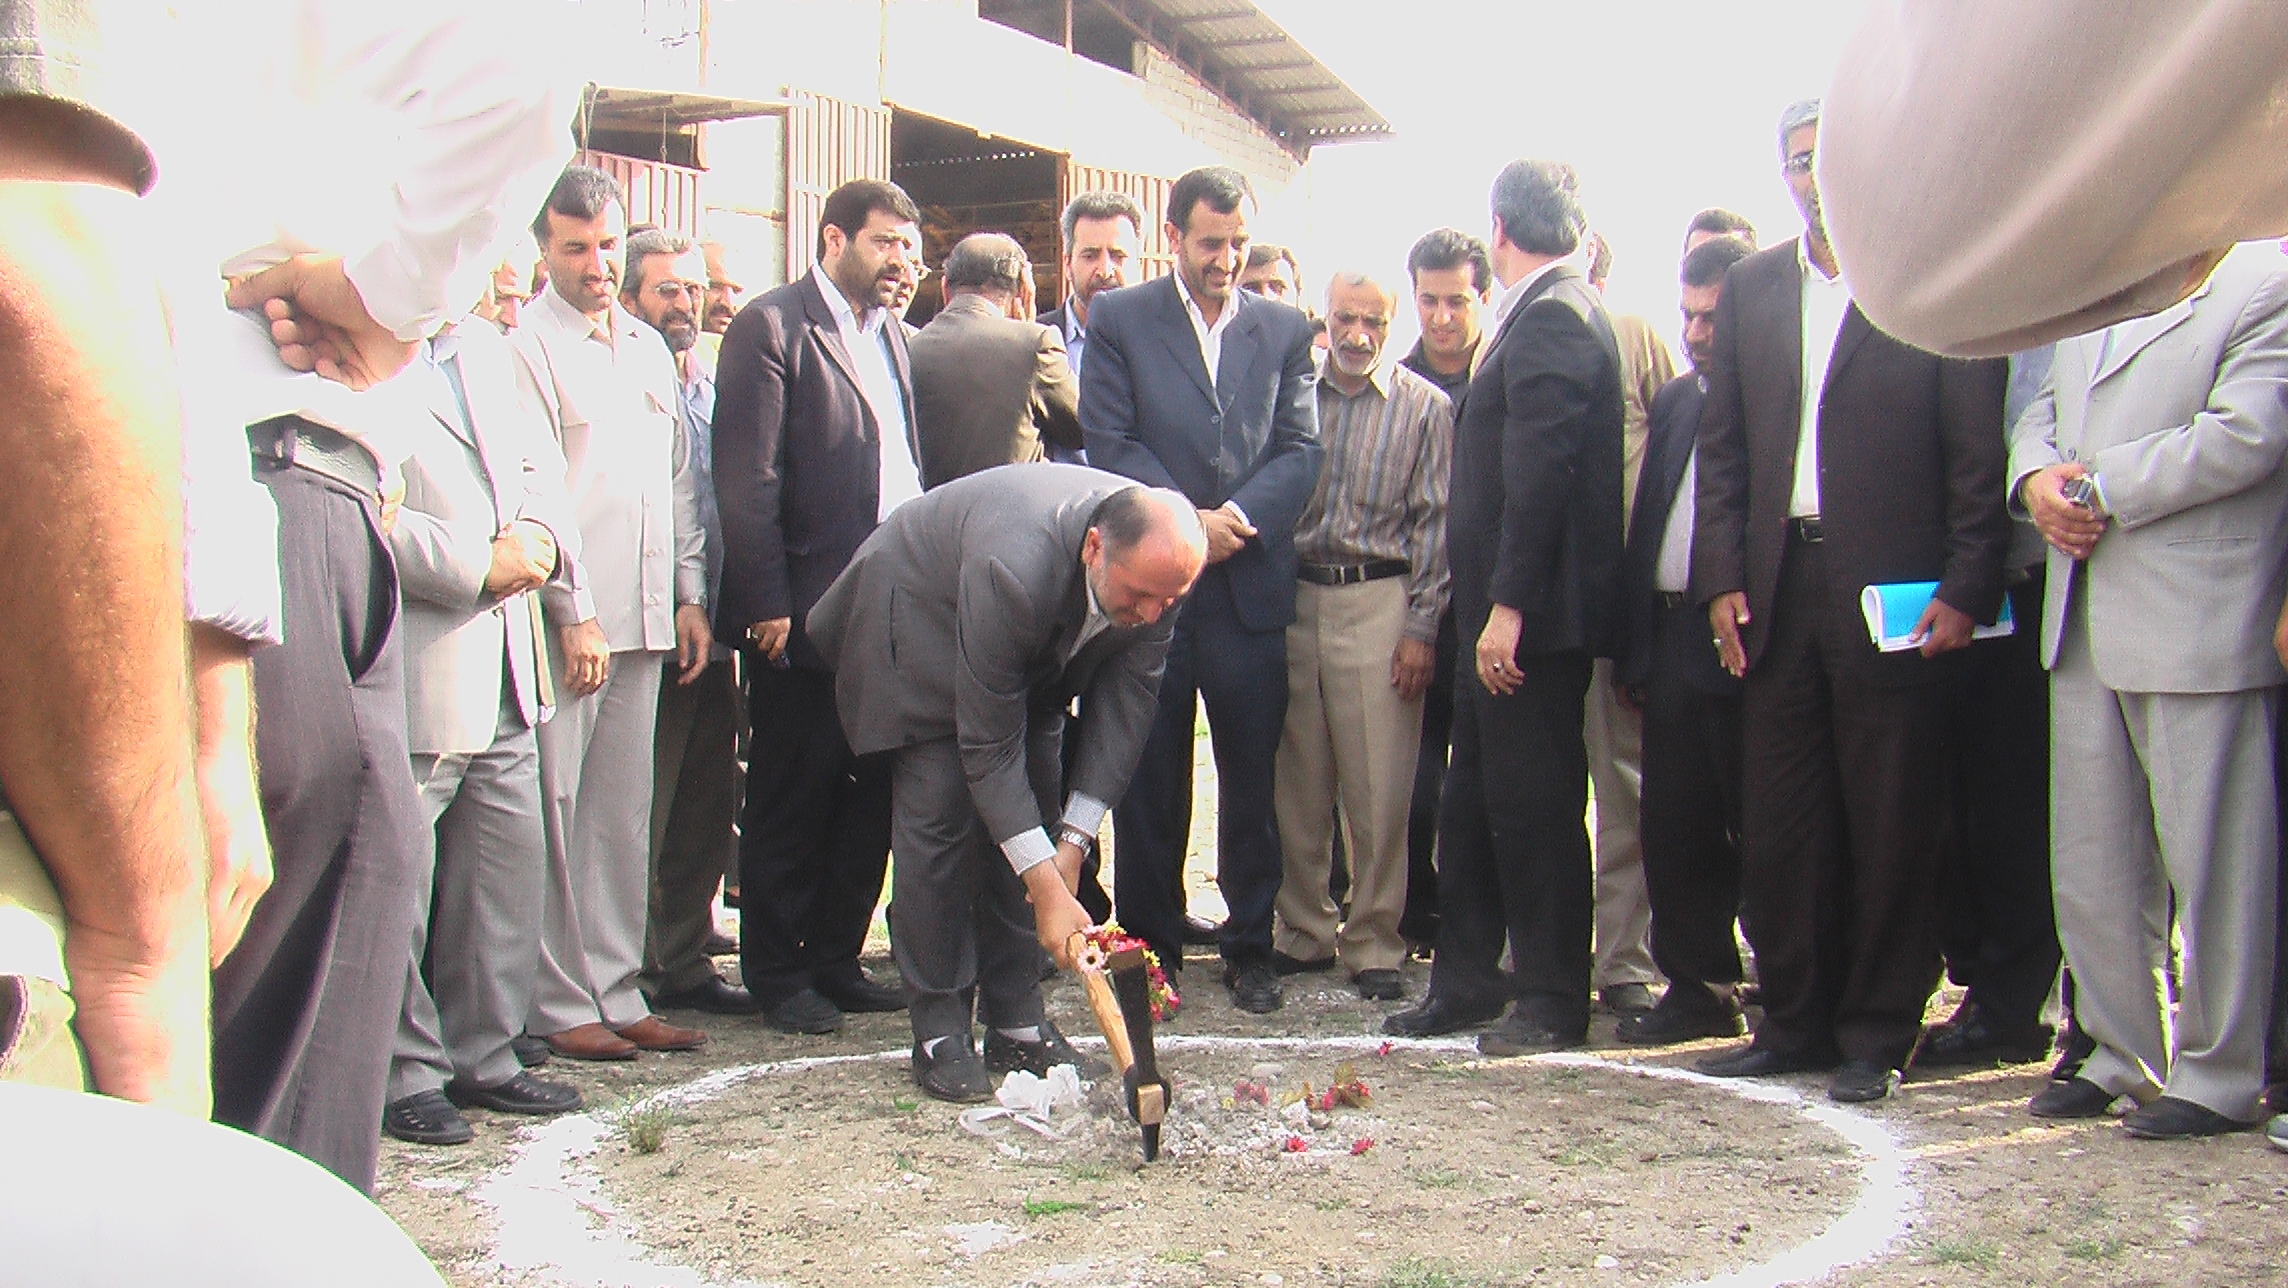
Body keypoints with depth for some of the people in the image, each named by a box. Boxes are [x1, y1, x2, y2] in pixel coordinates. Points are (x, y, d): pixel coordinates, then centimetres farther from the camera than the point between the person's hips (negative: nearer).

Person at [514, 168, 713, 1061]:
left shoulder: (648, 347, 17)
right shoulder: (527, 345, -5)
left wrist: (689, 594, 14)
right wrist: (574, 612, -14)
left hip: (642, 617, 7)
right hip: (564, 618, -7)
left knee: (624, 811, 10)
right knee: (553, 807, -2)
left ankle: (615, 992, 18)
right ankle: (557, 1004, 6)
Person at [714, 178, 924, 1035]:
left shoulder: (891, 337, 16)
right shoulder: (773, 327, -6)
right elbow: (747, 480, -12)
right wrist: (766, 603, -15)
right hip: (806, 609, -7)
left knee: (872, 791, 9)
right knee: (792, 799, 4)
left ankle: (837, 959, 22)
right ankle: (777, 976, 15)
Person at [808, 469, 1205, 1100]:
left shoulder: (1158, 564, -27)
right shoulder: (1014, 569, -44)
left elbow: (1125, 700, -16)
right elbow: (988, 745, -36)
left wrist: (1072, 842, -20)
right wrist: (1048, 887, -35)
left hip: (1034, 656, 6)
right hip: (922, 618, -6)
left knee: (1034, 813, 0)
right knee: (940, 820, -13)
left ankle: (1017, 1025, 8)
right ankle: (939, 1034, -3)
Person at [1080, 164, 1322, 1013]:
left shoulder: (1285, 330, 10)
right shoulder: (1119, 321, 5)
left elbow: (1301, 450, 4)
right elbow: (1110, 443, -3)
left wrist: (1238, 518, -13)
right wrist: (1188, 521, -13)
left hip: (1252, 585, 1)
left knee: (1252, 776, 6)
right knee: (1149, 776, 6)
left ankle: (1250, 945, 19)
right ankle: (1151, 944, 17)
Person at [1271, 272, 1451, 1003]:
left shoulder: (1425, 407, 4)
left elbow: (1435, 523, 2)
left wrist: (1421, 627, -5)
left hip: (1379, 602, -2)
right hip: (1291, 599, 2)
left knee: (1379, 788, -2)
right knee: (1298, 782, 8)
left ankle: (1374, 942, 10)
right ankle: (1305, 931, 20)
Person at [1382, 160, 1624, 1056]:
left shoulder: (1552, 317, -14)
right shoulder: (1550, 312, 17)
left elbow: (1541, 471, -23)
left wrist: (1507, 606, -24)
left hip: (1533, 614, -10)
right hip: (1507, 610, 10)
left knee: (1534, 803, -1)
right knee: (1473, 803, 14)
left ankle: (1553, 1000, 11)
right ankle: (1466, 979, 24)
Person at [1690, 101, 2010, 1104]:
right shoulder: (1751, 289, 12)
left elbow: (1978, 453, -3)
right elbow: (1721, 449, 12)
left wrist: (1966, 591, -10)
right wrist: (1723, 580, 3)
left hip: (1893, 593, -4)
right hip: (1778, 590, 4)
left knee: (1891, 823, 3)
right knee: (1778, 822, 7)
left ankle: (1876, 1035, 14)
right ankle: (1793, 1022, 19)